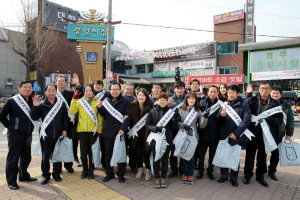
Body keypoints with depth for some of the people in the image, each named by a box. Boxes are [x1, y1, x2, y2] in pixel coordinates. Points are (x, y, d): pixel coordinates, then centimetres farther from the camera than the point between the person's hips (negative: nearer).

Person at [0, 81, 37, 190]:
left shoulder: (32, 101, 6)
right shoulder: (12, 101, -9)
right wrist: (10, 126, -2)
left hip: (28, 134, 6)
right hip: (15, 134, -5)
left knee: (26, 156, 16)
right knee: (13, 157, 5)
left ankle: (23, 175, 33)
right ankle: (11, 180, 19)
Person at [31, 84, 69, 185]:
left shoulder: (61, 104, 1)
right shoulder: (42, 105, 0)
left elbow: (65, 118, 5)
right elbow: (34, 118, -4)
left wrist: (65, 129, -2)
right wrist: (35, 107, -16)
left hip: (58, 135, 0)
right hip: (45, 135, 0)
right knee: (45, 156, 8)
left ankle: (56, 173, 27)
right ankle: (45, 175, 25)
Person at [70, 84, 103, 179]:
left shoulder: (97, 101, 1)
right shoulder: (80, 101, 8)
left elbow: (100, 117, 0)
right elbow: (72, 111, -3)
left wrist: (100, 130, -5)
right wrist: (74, 99, -9)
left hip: (93, 130, -1)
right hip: (82, 130, 2)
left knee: (92, 151, 6)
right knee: (83, 151, 6)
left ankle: (91, 170, 22)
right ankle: (85, 169, 25)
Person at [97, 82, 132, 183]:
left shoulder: (125, 101, -3)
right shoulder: (106, 100, 8)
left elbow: (128, 117, -7)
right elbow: (103, 114, 11)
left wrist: (123, 128, -19)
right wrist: (99, 107, -10)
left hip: (119, 131, -3)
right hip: (107, 131, 4)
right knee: (108, 153, 13)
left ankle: (121, 174, 22)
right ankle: (109, 173, 30)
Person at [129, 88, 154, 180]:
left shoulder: (150, 106, -10)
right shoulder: (133, 106, -2)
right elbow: (131, 119, 3)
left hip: (146, 133, -2)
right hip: (136, 133, 3)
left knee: (145, 152, -2)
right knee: (138, 151, 6)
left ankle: (148, 170, 22)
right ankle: (140, 169, 30)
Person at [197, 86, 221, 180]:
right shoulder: (202, 103, 0)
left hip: (214, 134, 1)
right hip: (203, 133, -1)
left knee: (212, 154, 15)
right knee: (201, 153, 11)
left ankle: (210, 171, 33)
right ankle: (200, 170, 29)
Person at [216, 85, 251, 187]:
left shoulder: (244, 105, -3)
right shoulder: (225, 104, 6)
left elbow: (246, 121, -10)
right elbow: (218, 119, 2)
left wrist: (236, 133, -19)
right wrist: (222, 115, -22)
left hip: (237, 136, -2)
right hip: (224, 135, 3)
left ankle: (234, 178, 27)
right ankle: (224, 175, 28)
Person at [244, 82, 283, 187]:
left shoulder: (275, 103, 4)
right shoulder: (252, 100, -3)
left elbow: (279, 119, -2)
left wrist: (266, 119, -16)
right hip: (253, 132, -2)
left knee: (263, 155, 15)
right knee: (250, 154, 9)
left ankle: (260, 175, 32)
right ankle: (248, 175, 26)